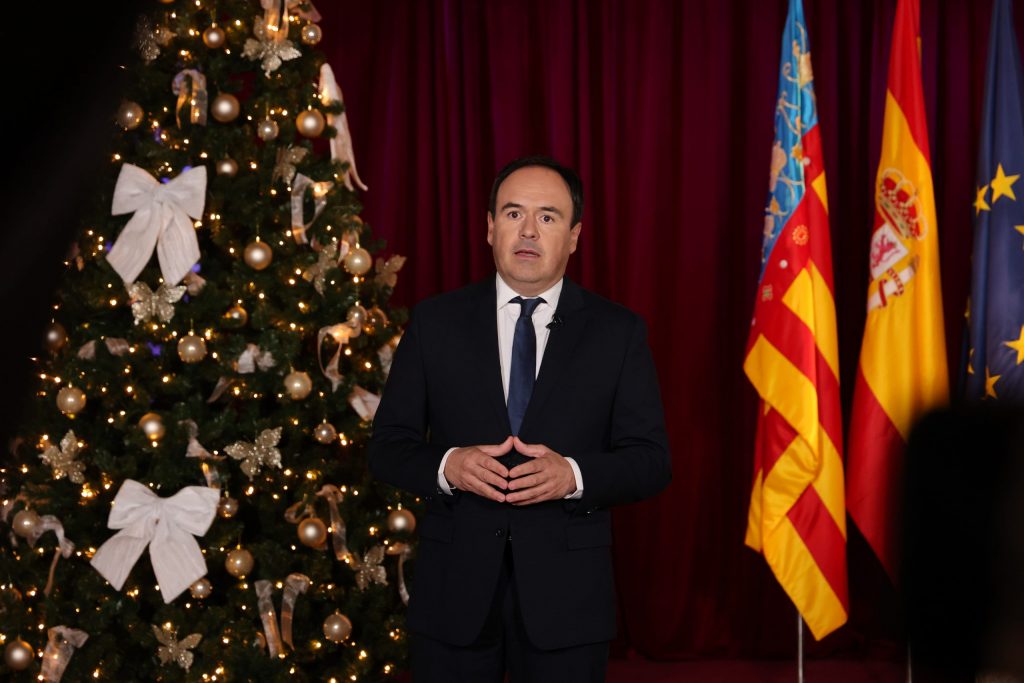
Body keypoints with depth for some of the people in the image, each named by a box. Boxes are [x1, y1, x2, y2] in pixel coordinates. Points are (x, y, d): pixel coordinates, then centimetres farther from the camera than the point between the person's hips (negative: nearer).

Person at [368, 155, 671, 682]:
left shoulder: (617, 332, 2)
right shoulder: (434, 322, 4)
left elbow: (651, 460, 0)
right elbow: (388, 446, 4)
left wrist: (572, 474, -18)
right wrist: (447, 466, -16)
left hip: (566, 596, 0)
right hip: (454, 588, 1)